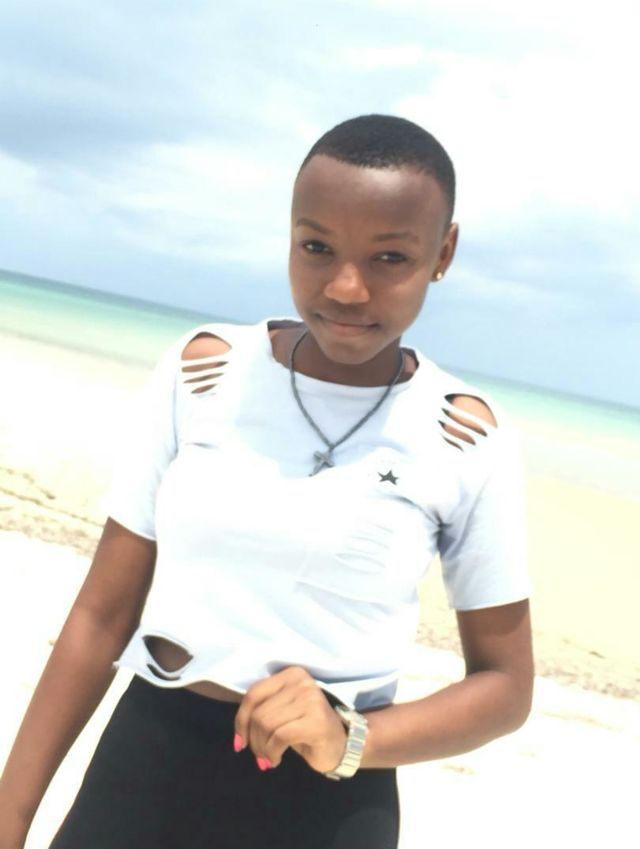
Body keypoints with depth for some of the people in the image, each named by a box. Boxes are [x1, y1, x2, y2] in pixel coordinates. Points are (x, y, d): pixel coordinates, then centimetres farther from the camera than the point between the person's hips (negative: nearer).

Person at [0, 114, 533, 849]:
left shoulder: (466, 440, -9)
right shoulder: (200, 370, -5)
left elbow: (505, 685, -2)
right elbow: (102, 615, -1)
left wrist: (350, 741, -19)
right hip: (142, 768, 2)